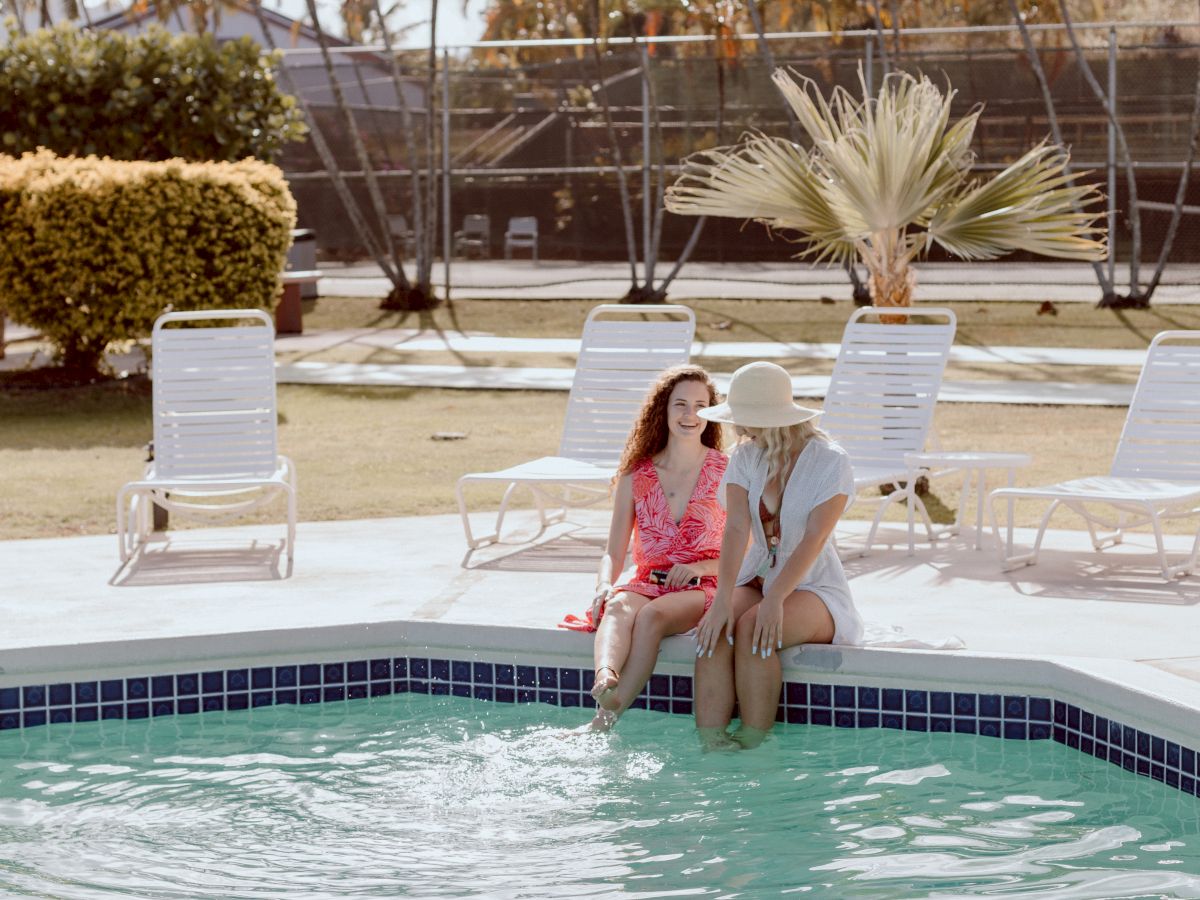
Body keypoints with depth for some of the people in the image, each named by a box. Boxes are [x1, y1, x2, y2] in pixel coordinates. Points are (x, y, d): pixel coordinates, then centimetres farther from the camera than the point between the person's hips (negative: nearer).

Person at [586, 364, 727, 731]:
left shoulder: (727, 473, 3)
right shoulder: (635, 476, 10)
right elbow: (614, 552, 10)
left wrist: (702, 567, -14)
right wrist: (604, 585, -12)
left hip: (702, 588, -3)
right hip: (647, 583, 3)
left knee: (652, 614, -35)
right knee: (619, 608, -33)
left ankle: (603, 722, -45)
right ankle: (604, 681, -62)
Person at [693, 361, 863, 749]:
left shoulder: (831, 462, -11)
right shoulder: (745, 457, 3)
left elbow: (814, 539, -21)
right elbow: (737, 528, -11)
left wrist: (775, 599, -34)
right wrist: (723, 598, -25)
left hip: (814, 587, -4)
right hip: (756, 580, 4)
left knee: (751, 630, -34)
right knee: (714, 629, -28)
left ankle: (754, 746, -27)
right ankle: (709, 744, -35)